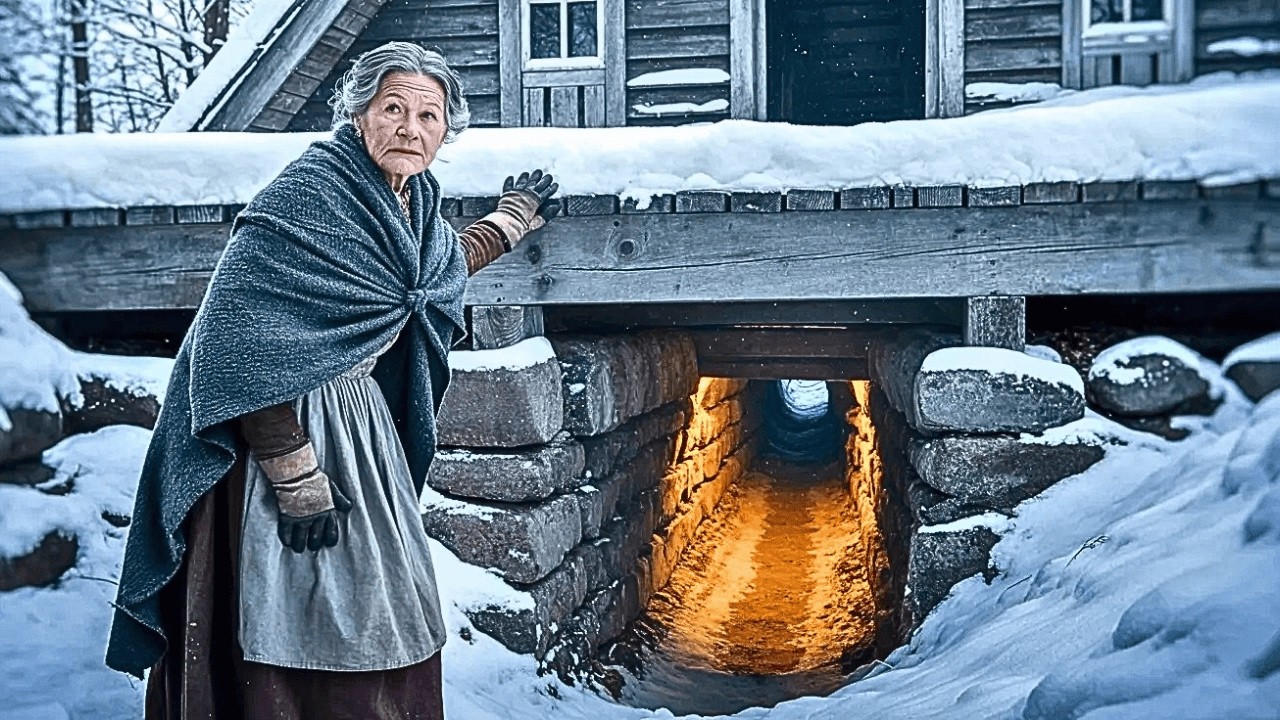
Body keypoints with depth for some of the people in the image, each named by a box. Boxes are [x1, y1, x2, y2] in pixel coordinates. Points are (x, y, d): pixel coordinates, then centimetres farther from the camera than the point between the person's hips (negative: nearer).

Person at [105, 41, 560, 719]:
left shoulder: (412, 201, 6)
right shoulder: (306, 194, -19)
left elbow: (438, 268, 31)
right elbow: (245, 345, -24)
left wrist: (514, 215, 37)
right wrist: (299, 479, -26)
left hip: (363, 422, 9)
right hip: (284, 424, -8)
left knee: (381, 628, 16)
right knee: (303, 639, -1)